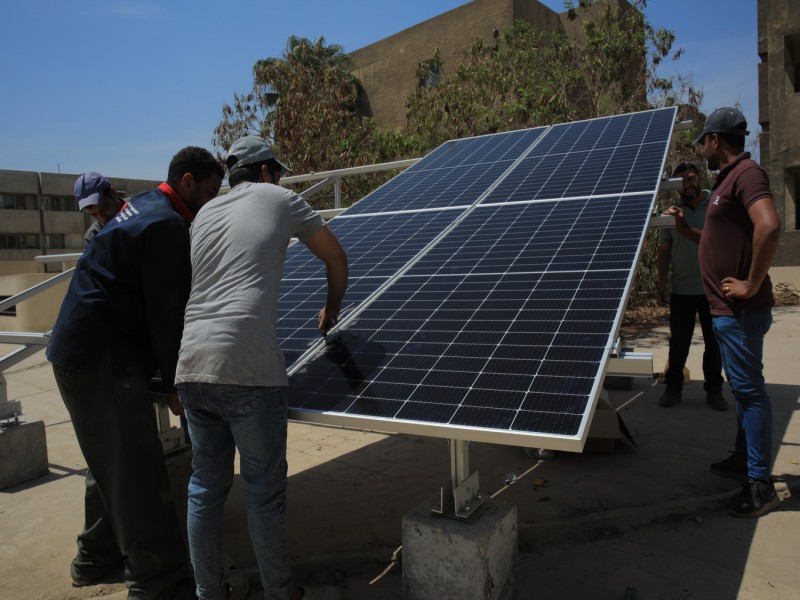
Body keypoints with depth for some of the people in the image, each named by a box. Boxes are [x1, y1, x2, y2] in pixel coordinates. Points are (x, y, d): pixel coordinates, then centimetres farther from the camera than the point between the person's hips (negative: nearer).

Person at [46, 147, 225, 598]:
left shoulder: (143, 207, 14)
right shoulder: (167, 226, -18)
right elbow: (166, 314, -19)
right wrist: (176, 384, -11)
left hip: (80, 352, 11)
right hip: (104, 360, -11)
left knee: (111, 463, 22)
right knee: (138, 473, -2)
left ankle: (97, 559, 38)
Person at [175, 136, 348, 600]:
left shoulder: (204, 215, 22)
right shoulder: (280, 199, 10)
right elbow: (337, 258, 16)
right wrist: (332, 309, 32)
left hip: (190, 365, 6)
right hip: (246, 369, -6)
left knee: (206, 487, 16)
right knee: (265, 490, 6)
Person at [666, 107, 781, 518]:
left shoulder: (746, 173, -14)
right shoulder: (728, 179, 17)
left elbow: (769, 227, -31)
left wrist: (752, 284, -25)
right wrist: (687, 230, 15)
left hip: (741, 310, -11)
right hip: (727, 309, 11)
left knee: (748, 389, -4)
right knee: (742, 387, 18)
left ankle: (760, 484, 5)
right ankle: (743, 459, 32)